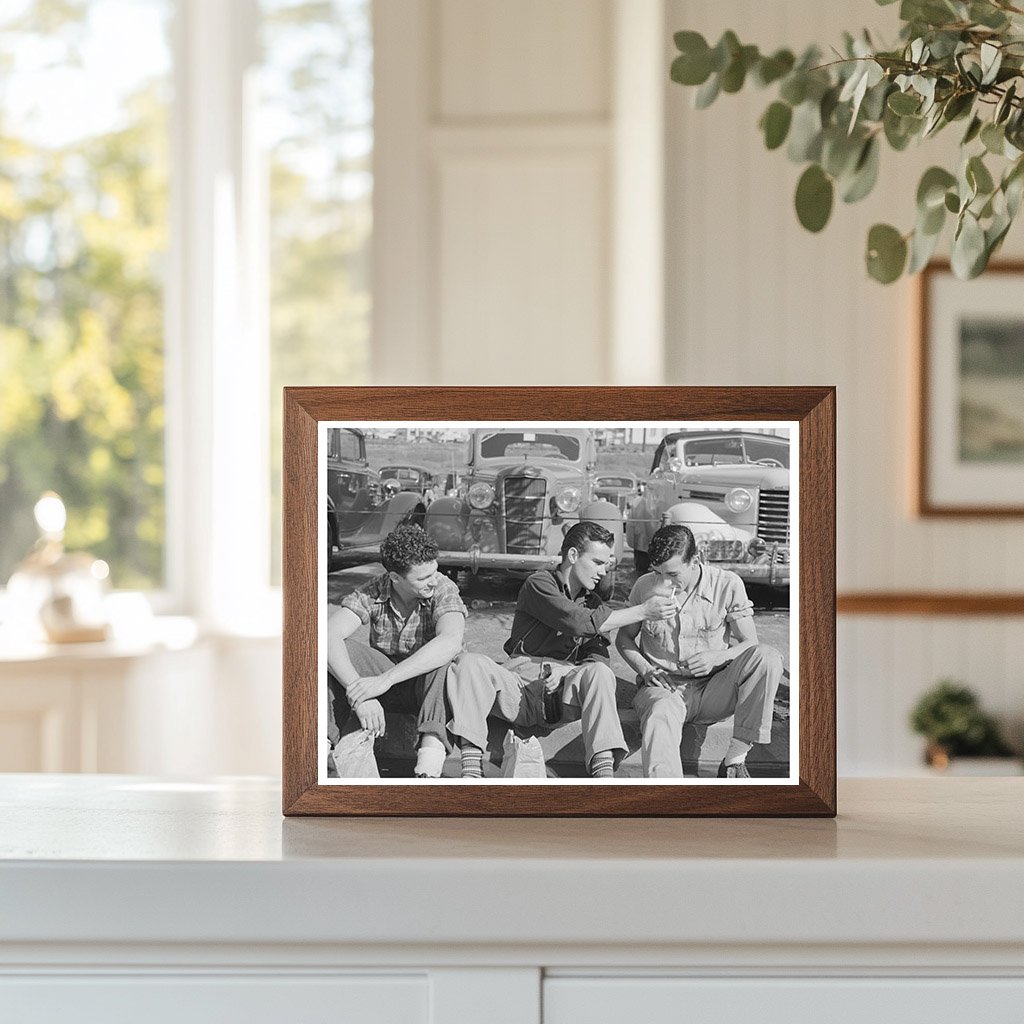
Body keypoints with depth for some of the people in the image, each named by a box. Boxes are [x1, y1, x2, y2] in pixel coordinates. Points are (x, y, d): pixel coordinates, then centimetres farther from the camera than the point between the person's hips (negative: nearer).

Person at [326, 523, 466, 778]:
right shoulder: (372, 593, -13)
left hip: (430, 685, -2)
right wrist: (361, 695, -42)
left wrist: (385, 680, -46)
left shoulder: (443, 590, -19)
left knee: (446, 661, -37)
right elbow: (329, 635, -27)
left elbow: (450, 642, -40)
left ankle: (428, 769, -50)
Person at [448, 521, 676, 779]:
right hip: (521, 682, -3)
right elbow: (579, 622, -14)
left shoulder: (593, 601, 22)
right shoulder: (539, 584, 2)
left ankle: (604, 773, -43)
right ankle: (471, 772, -42)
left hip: (562, 692, 3)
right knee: (470, 664, -31)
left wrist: (567, 671, -16)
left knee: (598, 672, -30)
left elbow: (598, 655, 8)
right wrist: (643, 612, -13)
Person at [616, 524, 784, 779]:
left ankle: (735, 759, -28)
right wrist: (645, 670, -7)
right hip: (663, 688, -1)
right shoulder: (645, 587, 0)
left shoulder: (727, 585, -4)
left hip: (713, 690, 1)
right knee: (660, 715, -38)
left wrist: (716, 657, -22)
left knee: (768, 658, -26)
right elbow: (624, 638, 14)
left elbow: (750, 644, 0)